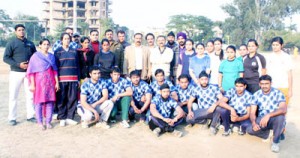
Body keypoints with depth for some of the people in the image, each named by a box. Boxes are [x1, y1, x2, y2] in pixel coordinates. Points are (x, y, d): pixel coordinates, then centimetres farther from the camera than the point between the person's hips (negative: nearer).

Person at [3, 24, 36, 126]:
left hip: (29, 73, 3)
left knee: (30, 95, 6)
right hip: (16, 73, -3)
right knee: (13, 96, 0)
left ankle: (30, 116, 16)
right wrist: (18, 65, -17)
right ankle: (12, 118, 10)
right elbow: (6, 58, -5)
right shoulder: (11, 43, 0)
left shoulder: (30, 44, 11)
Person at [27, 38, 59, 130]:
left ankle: (48, 121, 12)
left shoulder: (52, 56, 11)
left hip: (50, 81, 3)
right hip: (39, 81, -3)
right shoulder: (35, 56, 0)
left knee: (50, 102, 3)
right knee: (39, 102, -1)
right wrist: (32, 84, -8)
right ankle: (40, 122, 9)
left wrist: (57, 82, 5)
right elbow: (31, 71, -2)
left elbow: (55, 70, 10)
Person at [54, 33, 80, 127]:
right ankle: (62, 118, 12)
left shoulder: (74, 52, 13)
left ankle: (69, 117, 12)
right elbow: (55, 66, 4)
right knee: (61, 99, 0)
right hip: (62, 79, -2)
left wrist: (78, 79, 10)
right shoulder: (57, 52, 6)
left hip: (73, 79, 3)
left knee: (73, 99, 1)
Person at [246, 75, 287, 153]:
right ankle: (268, 133, 6)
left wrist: (268, 115, -43)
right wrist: (254, 123, -31)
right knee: (250, 130, -24)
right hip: (261, 119, 2)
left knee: (280, 116, -36)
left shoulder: (278, 93, -13)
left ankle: (275, 142, -13)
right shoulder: (256, 95, -5)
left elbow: (284, 109, -28)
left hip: (275, 120, -1)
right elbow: (252, 112, -10)